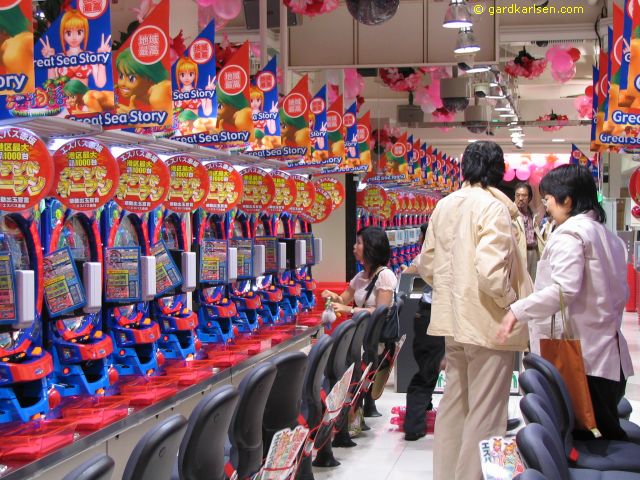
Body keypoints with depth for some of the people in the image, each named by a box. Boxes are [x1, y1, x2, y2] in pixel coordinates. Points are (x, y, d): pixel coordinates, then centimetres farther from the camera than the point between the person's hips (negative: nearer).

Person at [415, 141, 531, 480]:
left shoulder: (444, 206, 6)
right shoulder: (493, 208, -15)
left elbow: (426, 265, 11)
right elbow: (491, 271, -25)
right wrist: (513, 302, -9)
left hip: (454, 322, 8)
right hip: (489, 324, -7)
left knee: (453, 405, 18)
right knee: (485, 415, 2)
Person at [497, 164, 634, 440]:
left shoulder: (569, 233, -10)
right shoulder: (609, 237, 17)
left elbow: (564, 288, -22)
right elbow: (621, 294, 22)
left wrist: (518, 311, -20)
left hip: (578, 358, -9)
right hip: (610, 358, 9)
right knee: (608, 434, 11)